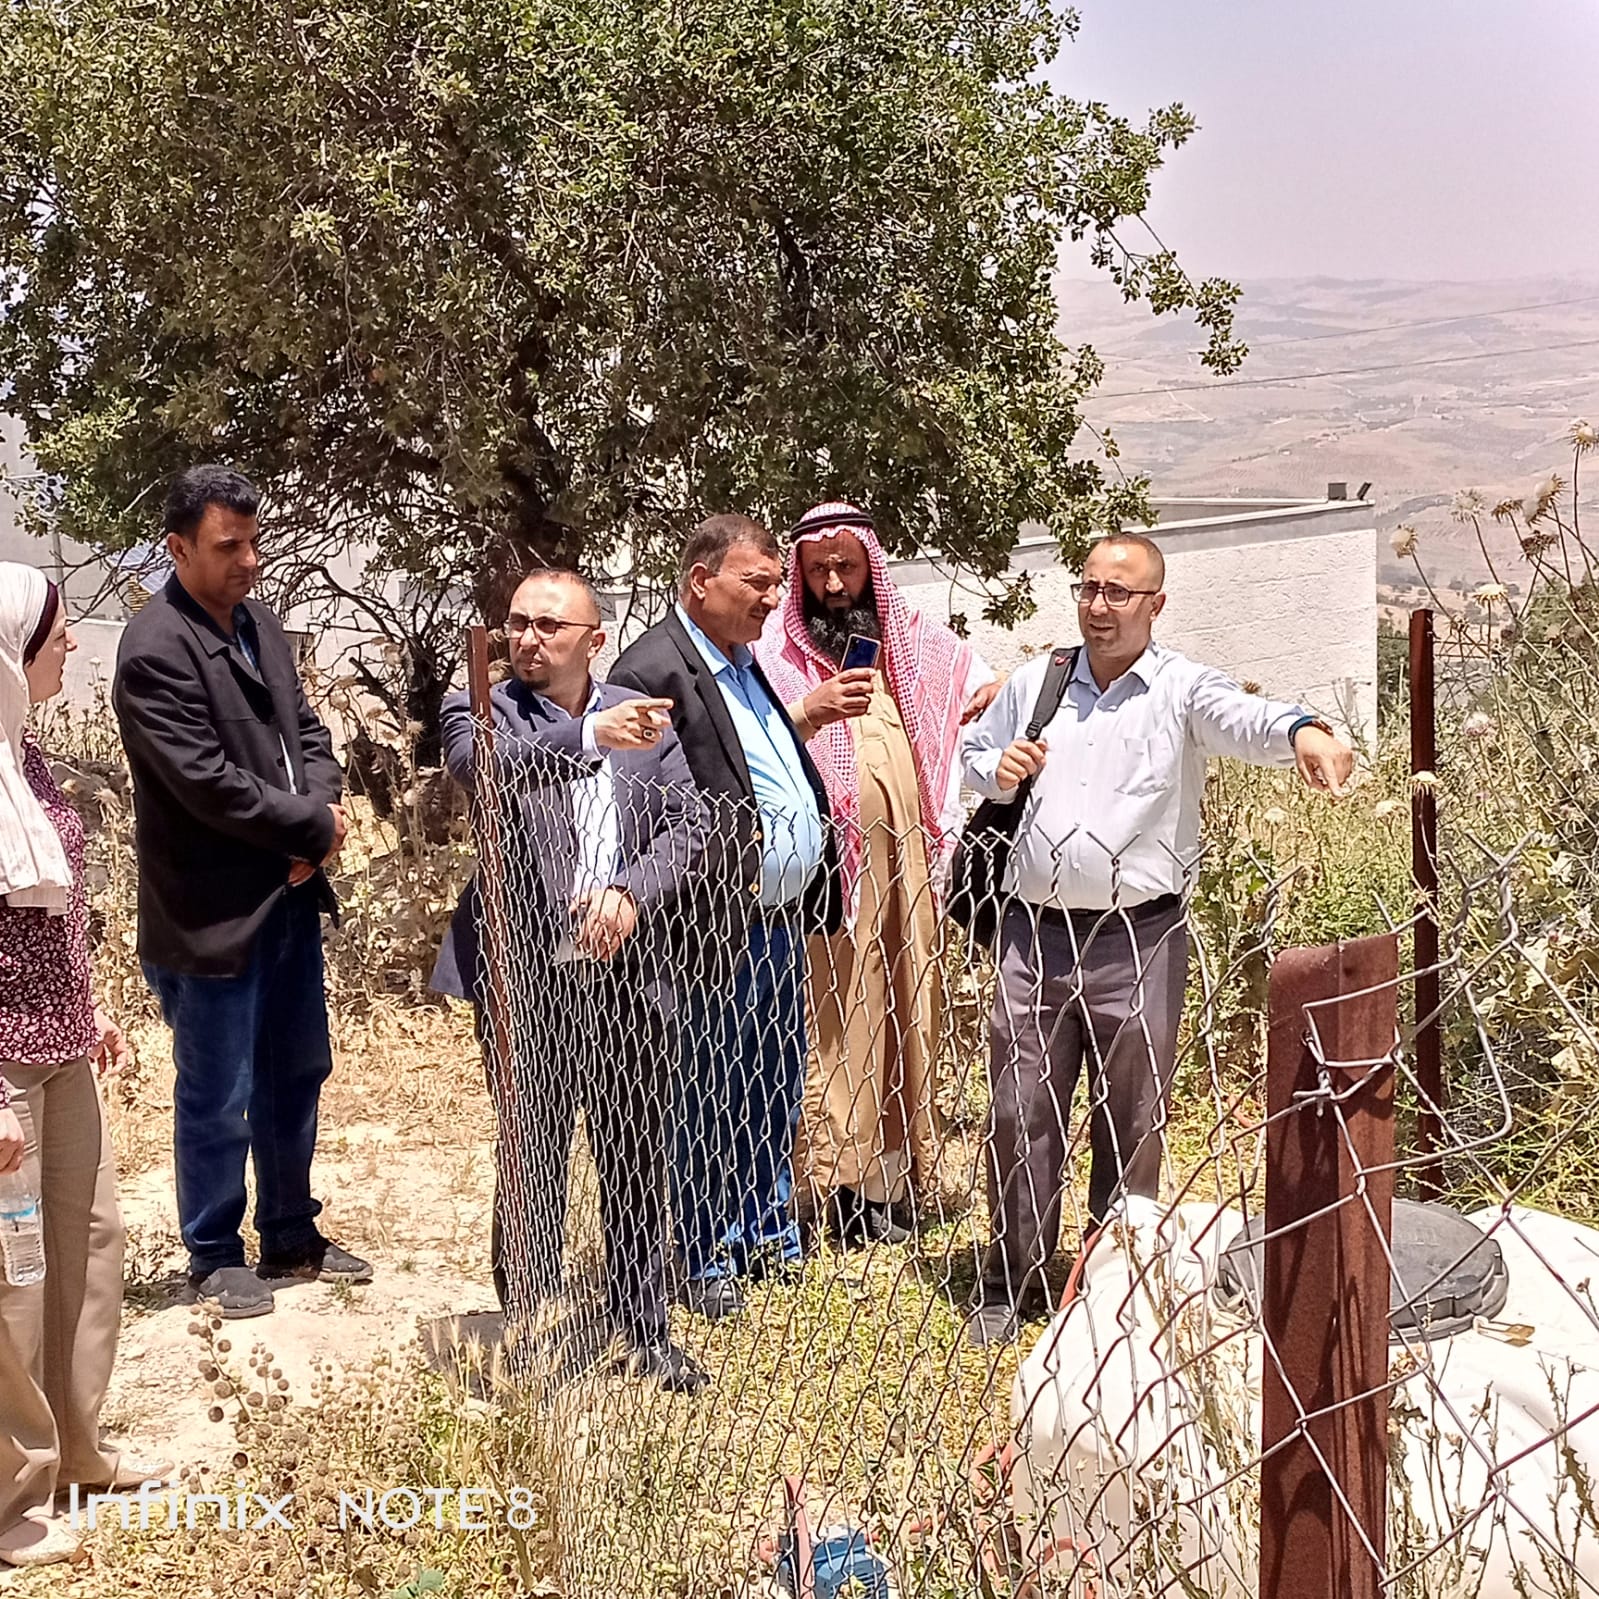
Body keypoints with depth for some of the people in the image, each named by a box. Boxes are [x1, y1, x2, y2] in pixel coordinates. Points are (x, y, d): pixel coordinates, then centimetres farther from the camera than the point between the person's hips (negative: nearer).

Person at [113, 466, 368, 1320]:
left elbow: (306, 729, 13)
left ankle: (291, 1236, 34)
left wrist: (322, 808, -8)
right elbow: (205, 781, -22)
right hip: (211, 916, -8)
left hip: (286, 895, 8)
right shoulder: (155, 650, -18)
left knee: (295, 1074, 18)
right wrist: (313, 826, -13)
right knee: (217, 1098, 5)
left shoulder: (259, 624, 8)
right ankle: (214, 1258, 22)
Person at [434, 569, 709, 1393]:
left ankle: (644, 1331, 26)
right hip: (527, 983, -3)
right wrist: (591, 735, -37)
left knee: (637, 1167, 12)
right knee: (530, 1169, 6)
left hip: (627, 978, 3)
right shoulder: (481, 709, -1)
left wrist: (630, 892, -15)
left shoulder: (644, 718, 8)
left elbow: (687, 824, 2)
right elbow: (486, 765, -24)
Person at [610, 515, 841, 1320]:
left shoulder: (748, 661, 15)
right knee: (711, 1103, 3)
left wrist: (816, 891, 16)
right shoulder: (652, 672, -14)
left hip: (783, 920, 9)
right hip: (722, 929, -9)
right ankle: (706, 1264, 16)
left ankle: (769, 1238, 32)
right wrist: (732, 838, -23)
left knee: (775, 1095, 18)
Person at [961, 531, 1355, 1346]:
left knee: (1131, 1126, 6)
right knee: (1019, 1116, 7)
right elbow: (973, 754, 24)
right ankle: (1007, 1287, 22)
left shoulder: (1181, 689, -3)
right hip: (1034, 933, 3)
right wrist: (998, 768, 0)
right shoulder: (1033, 683, 10)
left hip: (1138, 942, -3)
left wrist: (1302, 732, -47)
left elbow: (1245, 719, -24)